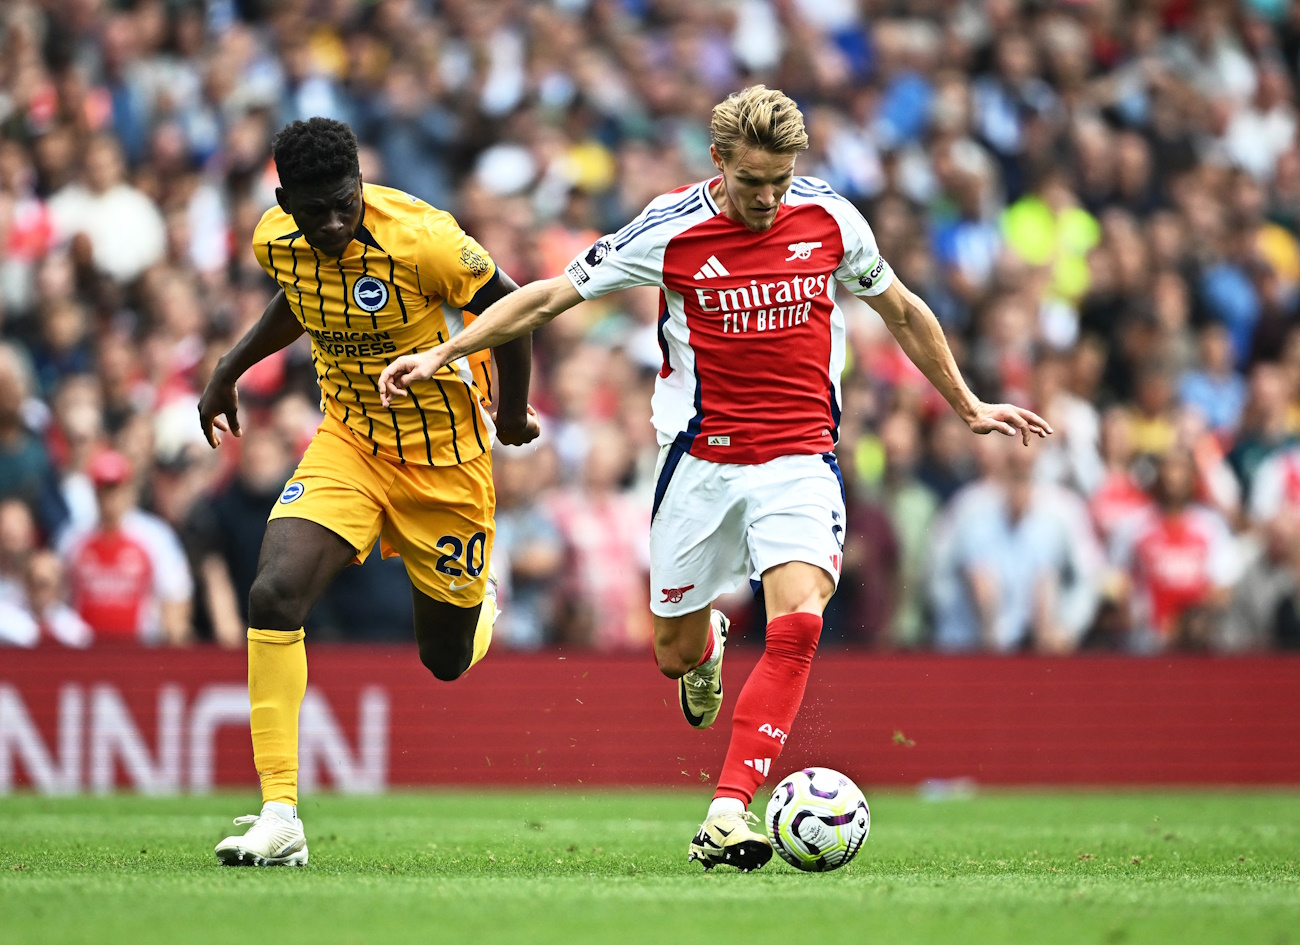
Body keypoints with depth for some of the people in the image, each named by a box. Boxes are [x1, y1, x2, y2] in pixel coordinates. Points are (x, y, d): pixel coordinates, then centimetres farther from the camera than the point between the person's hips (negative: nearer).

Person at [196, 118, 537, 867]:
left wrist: (514, 413, 0)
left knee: (447, 659, 11)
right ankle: (280, 818, -19)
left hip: (446, 459, -3)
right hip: (348, 441, 3)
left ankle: (481, 602, 52)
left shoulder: (420, 237, -26)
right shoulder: (276, 240, -10)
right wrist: (230, 370, 16)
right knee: (275, 594, -22)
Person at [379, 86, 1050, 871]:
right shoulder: (671, 231, -8)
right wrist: (439, 355, -9)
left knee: (799, 624, -23)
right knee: (676, 655, 8)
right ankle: (709, 643, 48)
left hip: (801, 460, 0)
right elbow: (549, 297, -2)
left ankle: (728, 813, -24)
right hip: (702, 462, 0)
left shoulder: (830, 218, -2)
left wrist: (968, 407, 21)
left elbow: (902, 311, 15)